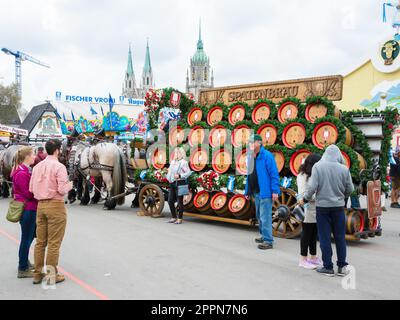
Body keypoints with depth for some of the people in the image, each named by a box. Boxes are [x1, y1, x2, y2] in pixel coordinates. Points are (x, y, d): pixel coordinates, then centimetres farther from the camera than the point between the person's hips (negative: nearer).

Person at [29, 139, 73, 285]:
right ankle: (51, 275, 8)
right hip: (55, 205, -7)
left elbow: (31, 188, 8)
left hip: (41, 205, 7)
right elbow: (62, 190, -18)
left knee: (40, 242, 14)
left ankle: (38, 274, 23)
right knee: (54, 243, 1)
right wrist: (69, 185, 2)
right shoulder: (59, 166, -12)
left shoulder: (37, 166, 8)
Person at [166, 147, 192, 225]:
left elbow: (189, 172, -13)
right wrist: (168, 177, 9)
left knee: (179, 202, -1)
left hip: (179, 183, -8)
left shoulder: (183, 162, -7)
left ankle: (180, 219, 9)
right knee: (170, 201, 10)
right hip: (172, 183, 8)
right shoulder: (173, 162, 17)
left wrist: (179, 176, -19)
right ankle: (174, 217, 23)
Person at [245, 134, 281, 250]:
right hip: (256, 192, 9)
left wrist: (275, 191, -20)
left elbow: (274, 174, -15)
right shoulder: (251, 157, 12)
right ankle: (264, 237, 34)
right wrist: (247, 191, 17)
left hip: (265, 192, -9)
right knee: (259, 216, 19)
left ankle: (268, 241, 1)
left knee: (265, 217, -6)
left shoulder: (267, 156, -13)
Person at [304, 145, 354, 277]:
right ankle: (342, 266, 18)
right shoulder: (344, 169, -5)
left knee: (325, 237, 7)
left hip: (322, 206, -2)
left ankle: (328, 267, 12)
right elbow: (350, 189, 2)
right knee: (340, 237, 13)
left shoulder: (318, 166, -10)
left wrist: (307, 197, 4)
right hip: (339, 206, 2)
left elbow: (312, 186, -15)